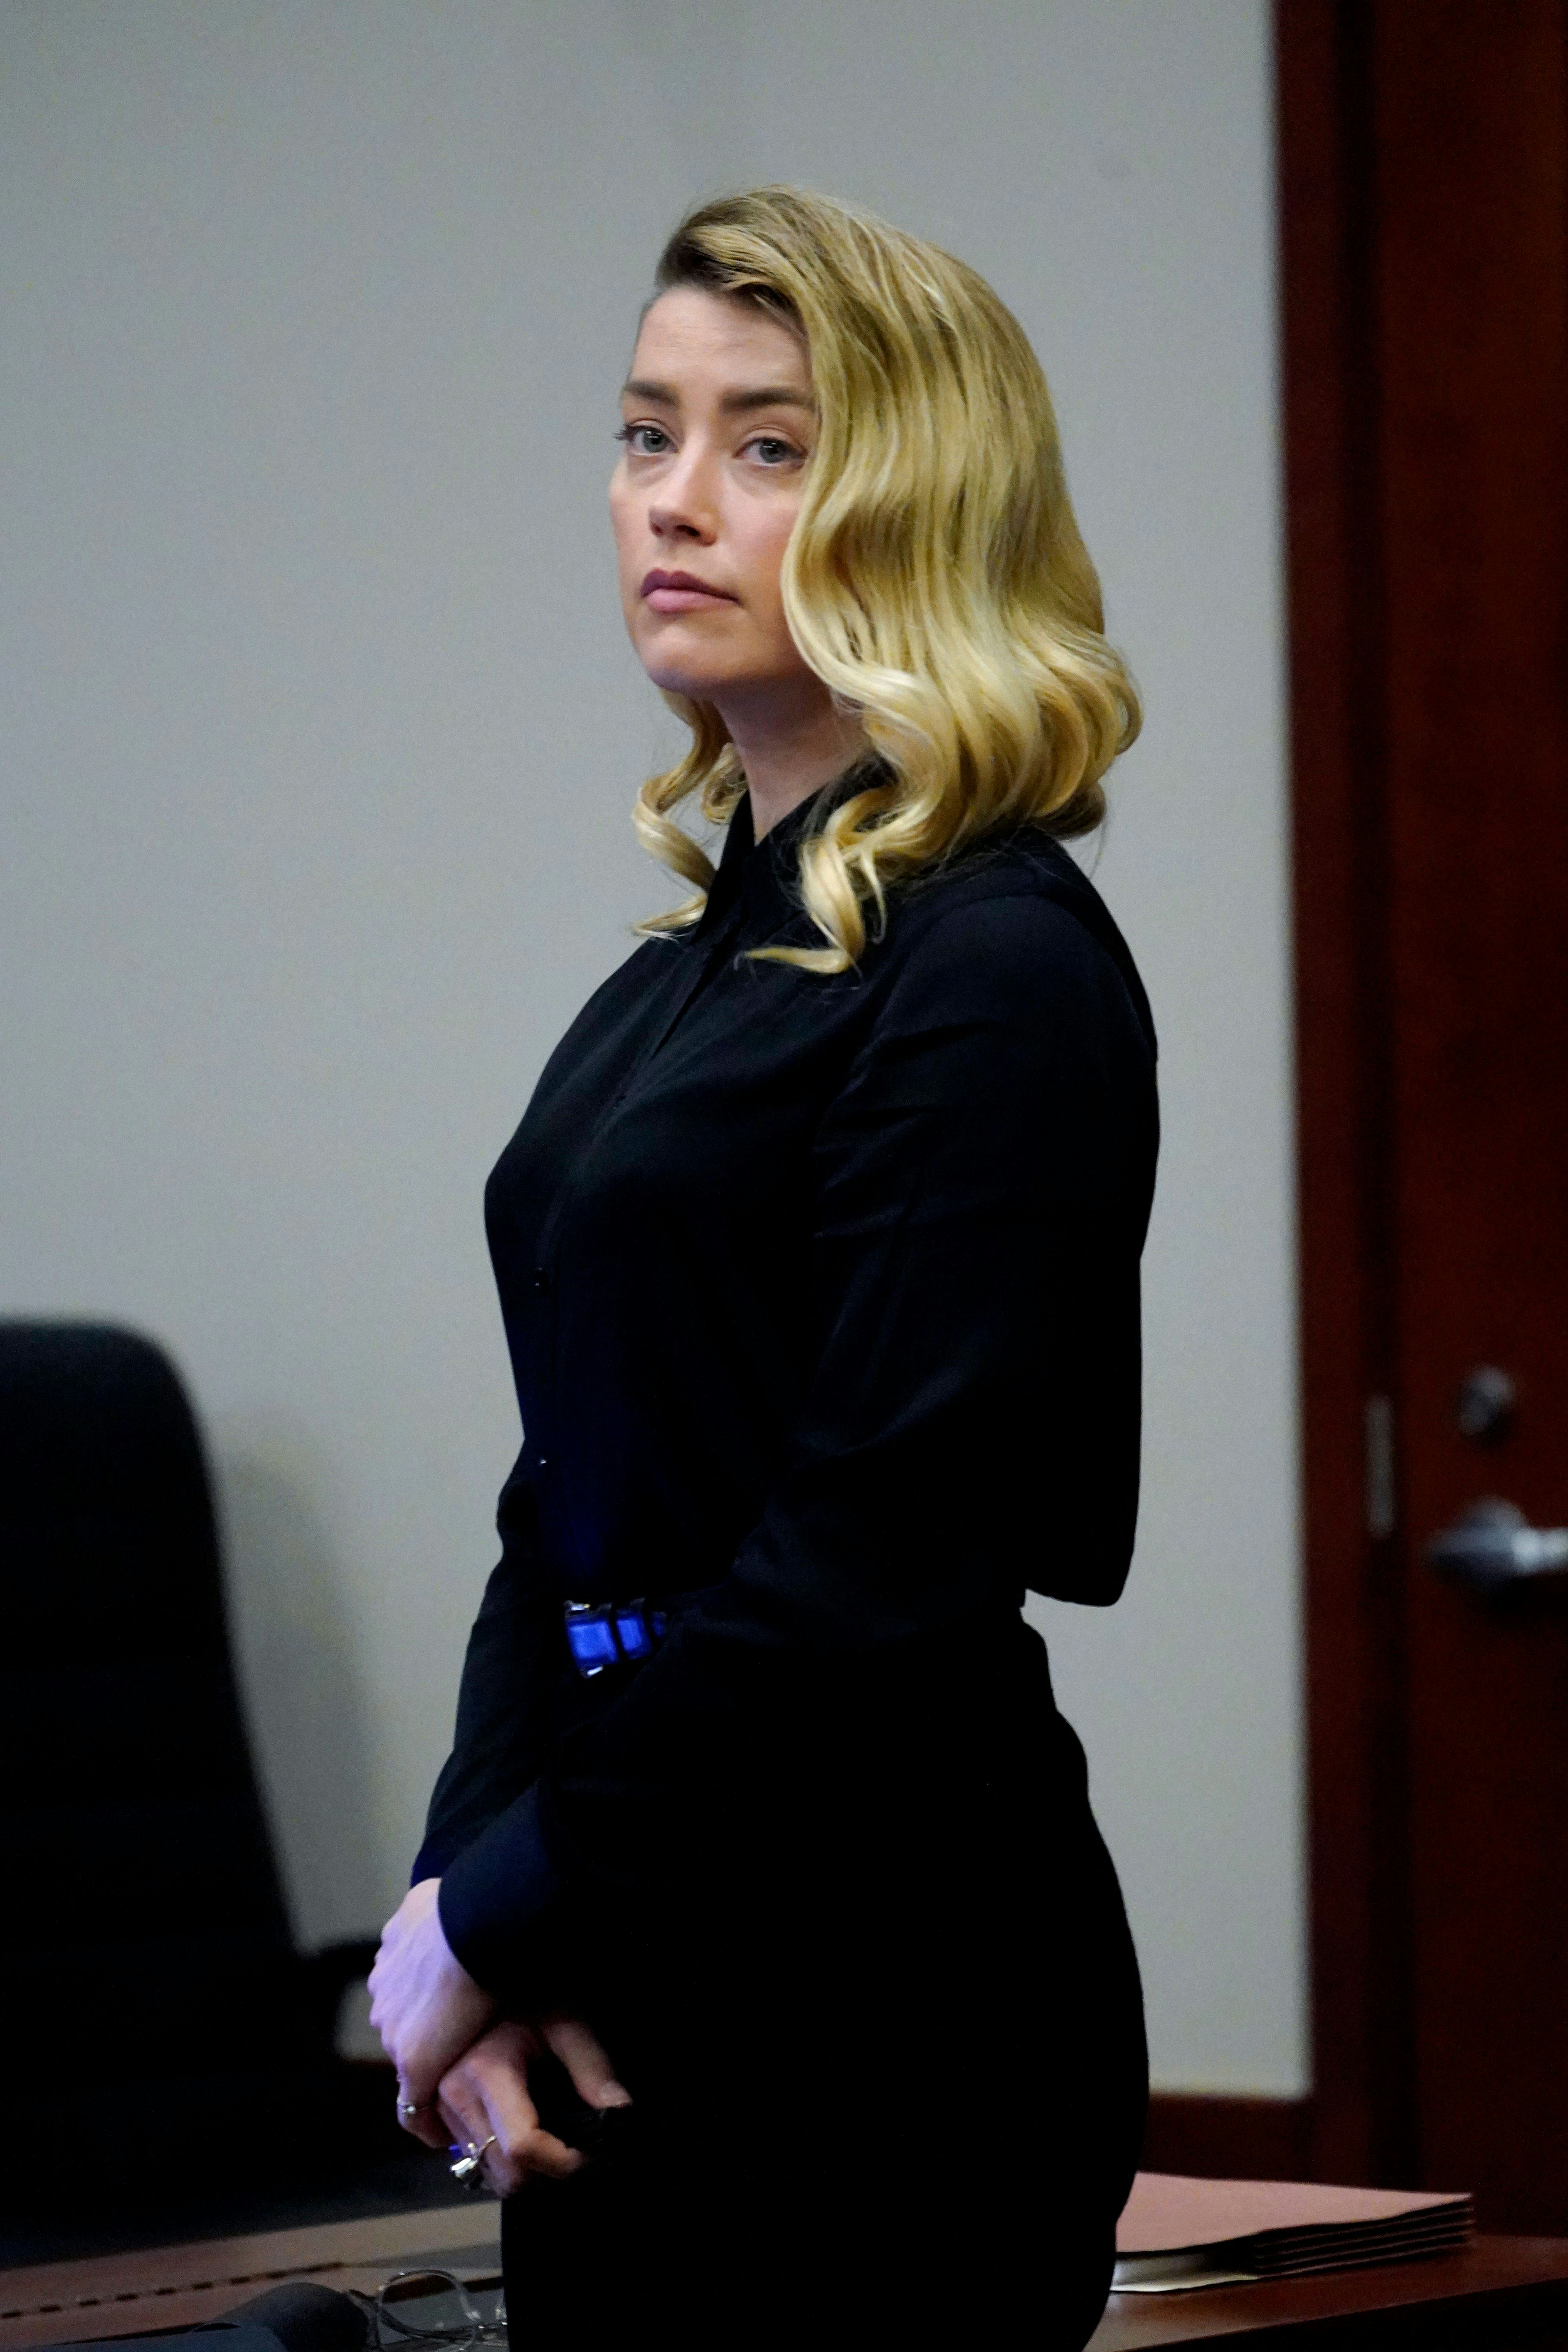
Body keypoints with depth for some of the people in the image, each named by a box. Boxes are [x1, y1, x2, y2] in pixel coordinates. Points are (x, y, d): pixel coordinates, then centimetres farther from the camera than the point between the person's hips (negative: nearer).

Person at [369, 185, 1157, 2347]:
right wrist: (458, 1889, -2)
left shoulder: (996, 969, -12)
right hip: (639, 2001, 8)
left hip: (885, 2005, -8)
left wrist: (502, 1917, -12)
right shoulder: (694, 966, 14)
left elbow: (881, 1562, -19)